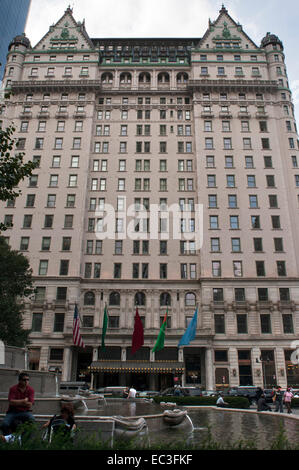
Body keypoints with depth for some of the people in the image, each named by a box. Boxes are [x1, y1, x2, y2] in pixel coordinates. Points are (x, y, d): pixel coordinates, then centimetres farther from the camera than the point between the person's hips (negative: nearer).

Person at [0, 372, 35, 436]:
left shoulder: (30, 390, -2)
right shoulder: (13, 389, -4)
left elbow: (30, 404, -11)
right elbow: (11, 402, -16)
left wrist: (17, 402, -12)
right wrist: (24, 401, -13)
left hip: (25, 412, 0)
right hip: (12, 412, 0)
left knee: (32, 420, -29)